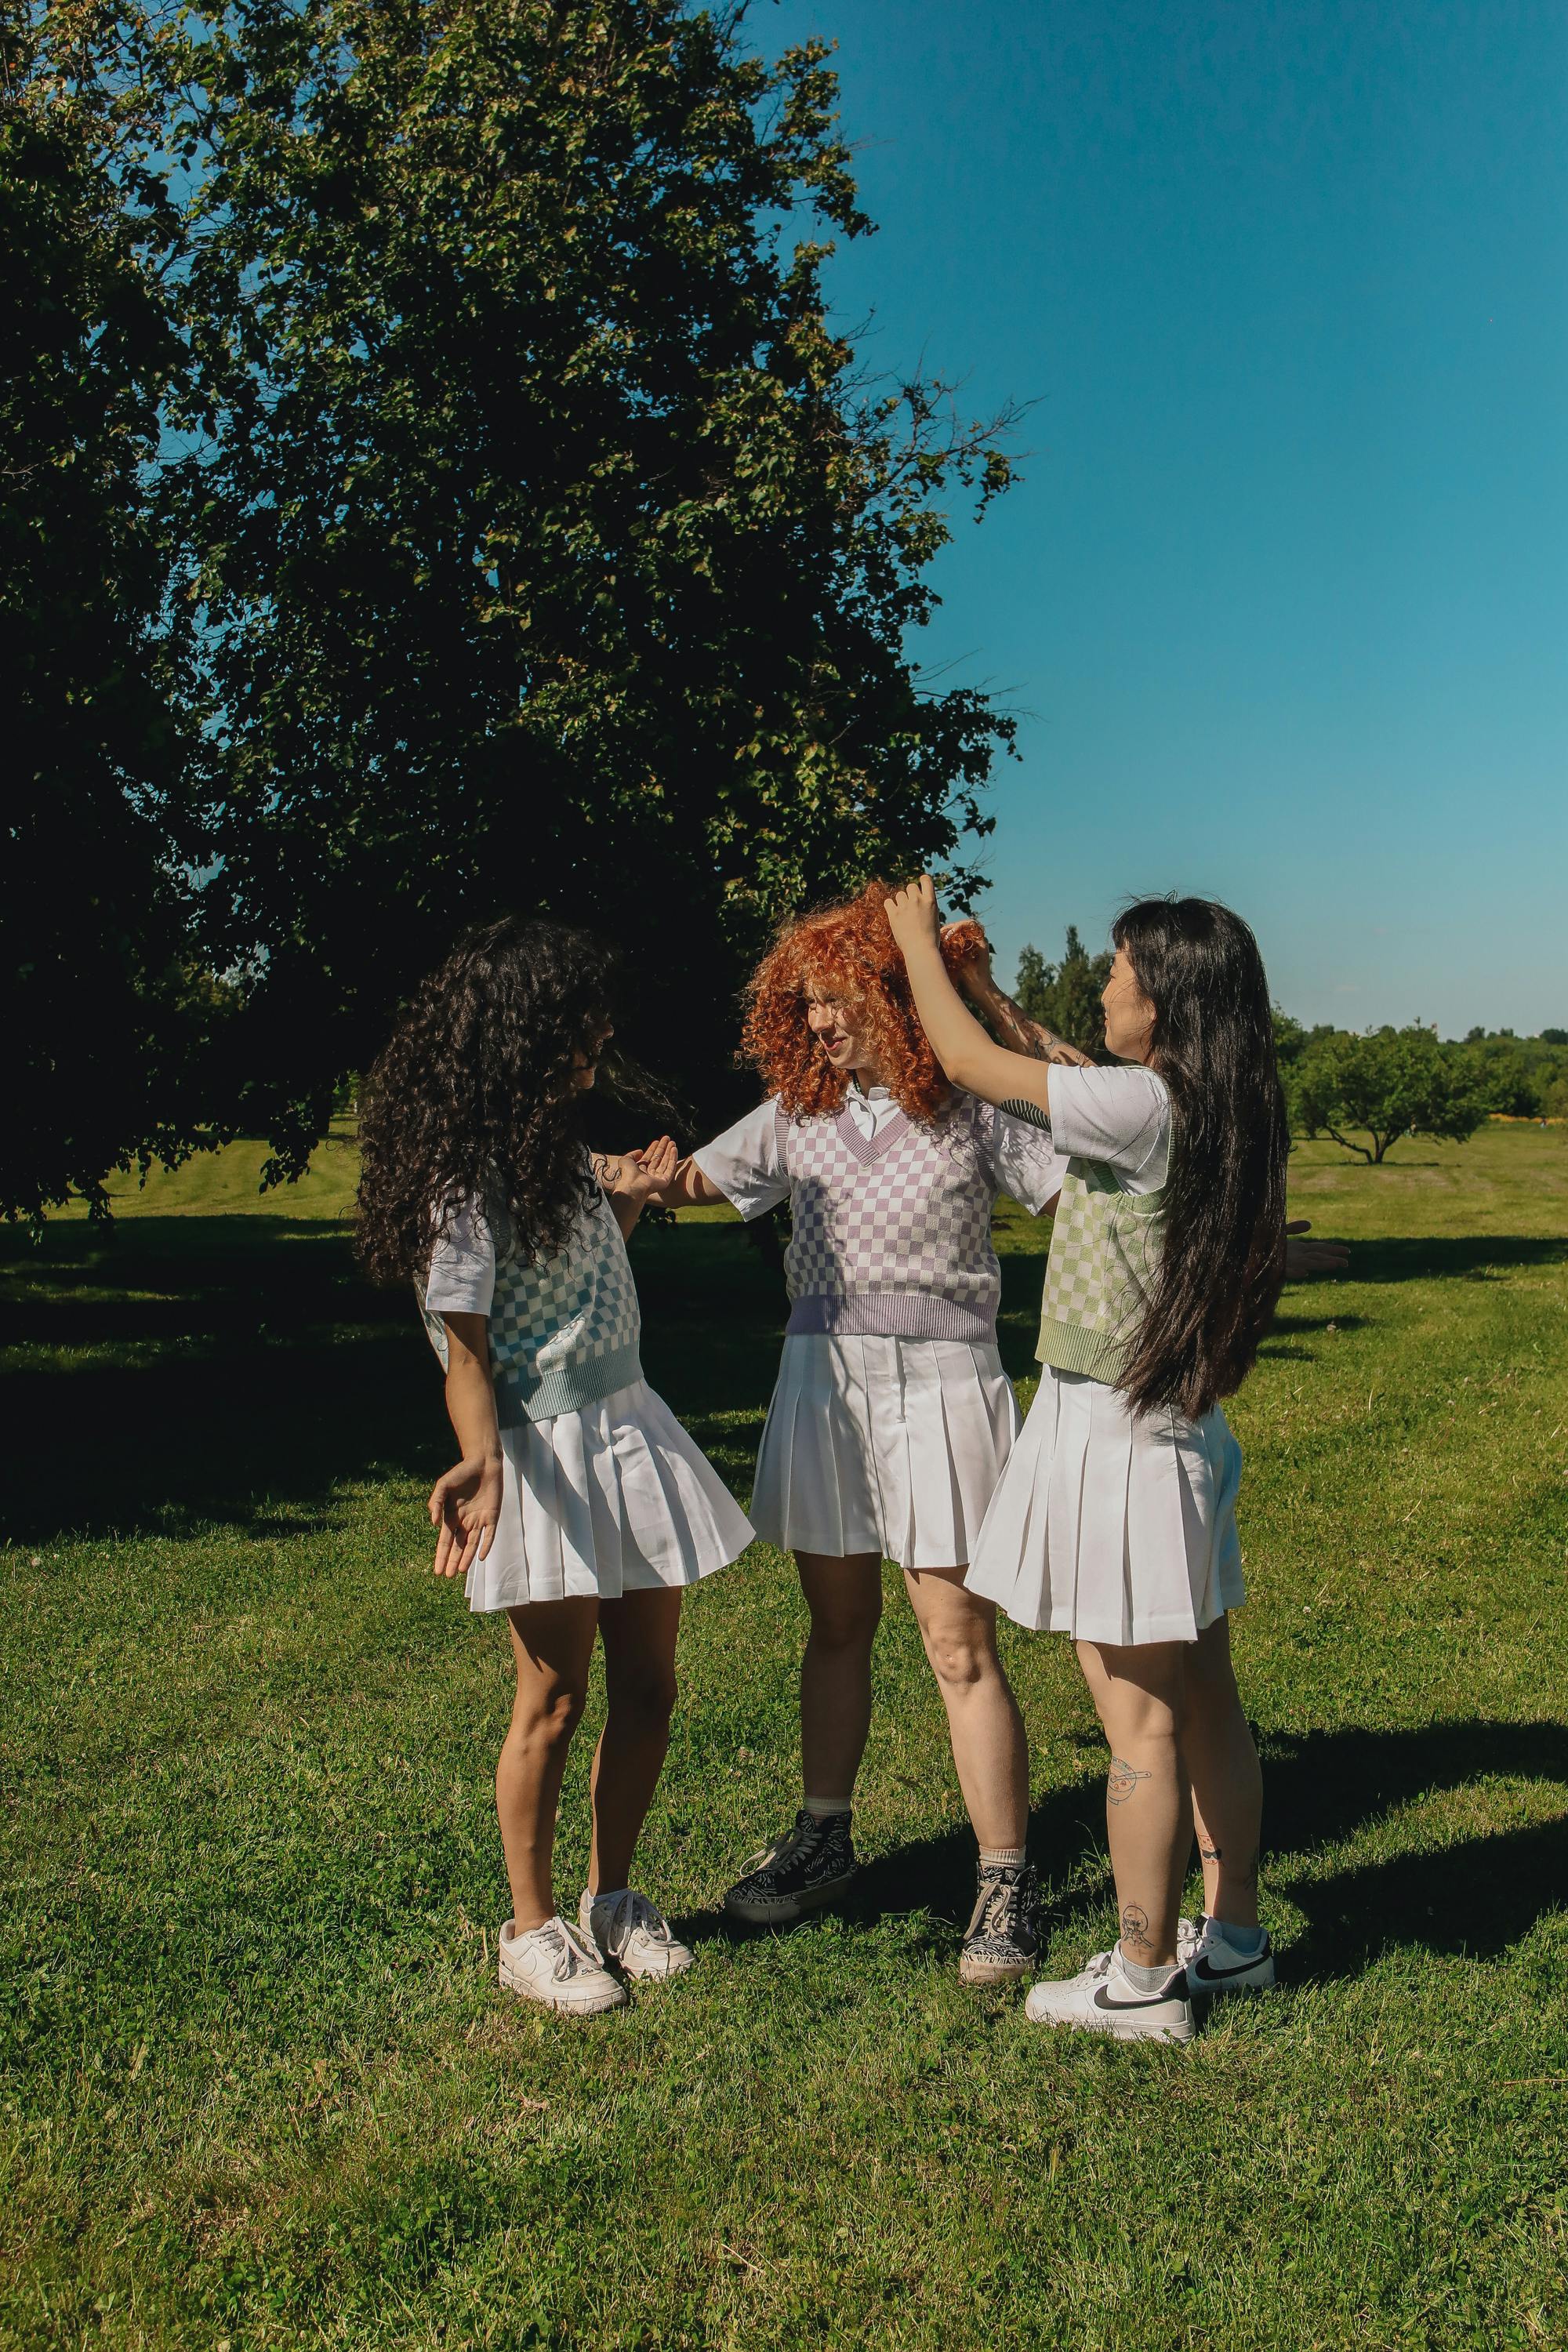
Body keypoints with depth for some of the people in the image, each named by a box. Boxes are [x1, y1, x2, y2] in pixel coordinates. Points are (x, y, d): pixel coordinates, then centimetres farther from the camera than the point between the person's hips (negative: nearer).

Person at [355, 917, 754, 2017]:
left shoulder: (555, 1141, 11)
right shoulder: (467, 1173, -16)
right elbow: (468, 1353, -19)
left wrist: (624, 1203, 11)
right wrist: (481, 1463, -35)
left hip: (630, 1426, 8)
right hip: (547, 1447, -8)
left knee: (648, 1685, 12)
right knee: (556, 1700, 3)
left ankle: (614, 1901, 29)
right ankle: (532, 1928, 21)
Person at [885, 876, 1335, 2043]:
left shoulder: (1140, 1105, -19)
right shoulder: (1230, 1118, 6)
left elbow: (968, 1061, -10)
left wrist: (919, 940, 6)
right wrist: (974, 979, 28)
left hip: (1111, 1432, -9)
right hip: (1179, 1430, 9)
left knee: (1141, 1722, 1)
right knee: (1206, 1704, 17)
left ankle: (1143, 1978, 13)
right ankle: (1234, 1938, 30)